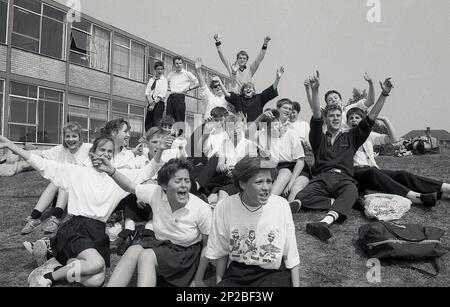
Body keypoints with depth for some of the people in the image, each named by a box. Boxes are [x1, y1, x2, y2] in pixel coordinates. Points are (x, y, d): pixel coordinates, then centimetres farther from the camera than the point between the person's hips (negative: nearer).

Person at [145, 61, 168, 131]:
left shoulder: (164, 80, 3)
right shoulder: (151, 80, 17)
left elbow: (162, 94, -7)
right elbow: (147, 92, 7)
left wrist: (154, 103, -15)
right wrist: (150, 102, -12)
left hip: (159, 103, -5)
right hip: (150, 103, 5)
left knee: (156, 123, -13)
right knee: (148, 123, -1)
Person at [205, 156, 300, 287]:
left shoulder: (281, 206, -10)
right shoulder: (224, 207, -10)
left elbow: (291, 255, -1)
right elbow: (221, 251, 4)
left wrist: (296, 285, -2)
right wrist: (219, 281, 7)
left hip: (272, 272, 0)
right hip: (236, 272, 1)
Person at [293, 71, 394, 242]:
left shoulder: (351, 137, 28)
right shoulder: (319, 138, 21)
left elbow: (371, 118, 19)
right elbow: (316, 116, 4)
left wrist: (384, 94, 7)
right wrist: (315, 90, -11)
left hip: (344, 178, 1)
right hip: (322, 178, 0)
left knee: (351, 192, -40)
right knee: (301, 197, -33)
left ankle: (326, 221, -61)